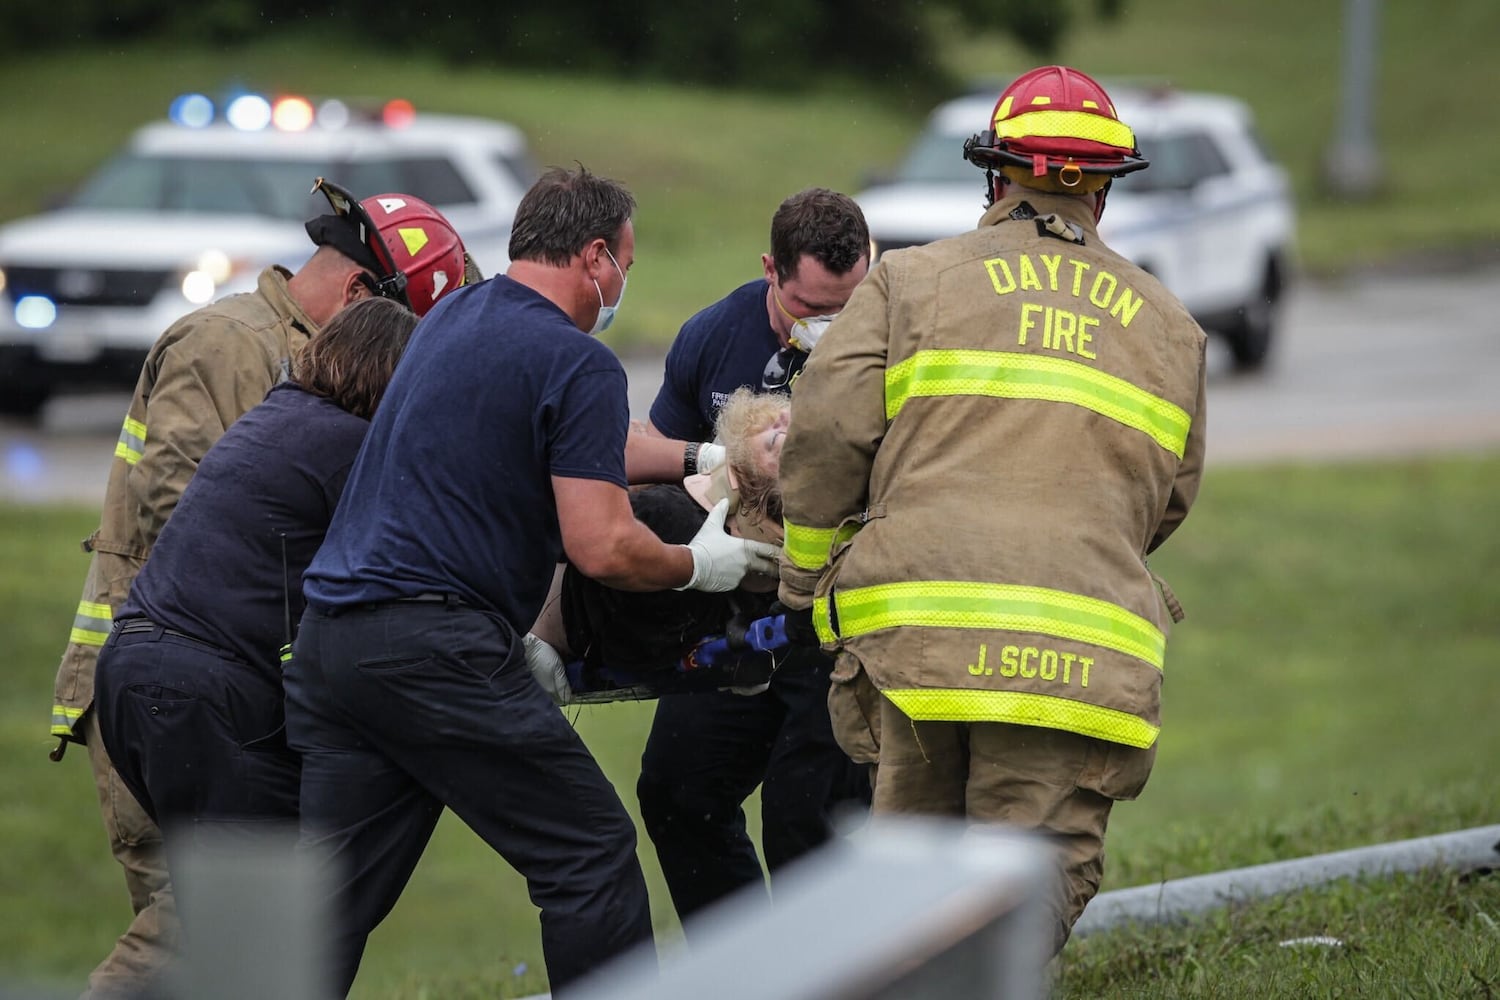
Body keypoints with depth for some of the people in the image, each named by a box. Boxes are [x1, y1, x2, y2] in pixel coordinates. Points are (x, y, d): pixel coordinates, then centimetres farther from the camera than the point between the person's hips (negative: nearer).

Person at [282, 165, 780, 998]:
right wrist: (698, 567, 6)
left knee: (333, 898, 8)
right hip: (436, 650, -8)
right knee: (591, 856, 3)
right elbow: (603, 548, -14)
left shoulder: (456, 315, 19)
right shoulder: (579, 364, -8)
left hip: (328, 639, 8)